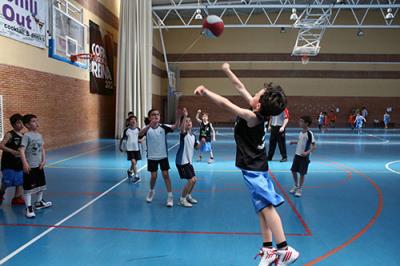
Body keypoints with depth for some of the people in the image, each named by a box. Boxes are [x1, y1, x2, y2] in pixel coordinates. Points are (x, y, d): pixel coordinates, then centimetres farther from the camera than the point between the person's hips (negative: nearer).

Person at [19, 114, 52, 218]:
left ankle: (39, 202, 38)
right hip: (30, 167, -8)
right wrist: (25, 164, -26)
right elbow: (22, 150, -20)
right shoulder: (26, 136, -14)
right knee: (28, 187, -3)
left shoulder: (39, 135, 7)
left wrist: (43, 160, 2)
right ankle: (28, 208, 3)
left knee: (41, 184, 19)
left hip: (39, 166, 8)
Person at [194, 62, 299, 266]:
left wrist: (205, 92, -18)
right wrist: (227, 71, 21)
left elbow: (225, 104, -25)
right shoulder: (258, 112, 3)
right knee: (263, 208, 11)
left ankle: (284, 250, -3)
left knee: (266, 207, -9)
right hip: (255, 167, 9)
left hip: (253, 169, -9)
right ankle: (268, 249, 19)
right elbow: (241, 88, 12)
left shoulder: (253, 117, -20)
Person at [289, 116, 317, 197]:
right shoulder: (301, 132, 4)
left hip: (304, 157, -7)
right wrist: (294, 142, 8)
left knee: (302, 173, 2)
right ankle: (296, 186, 31)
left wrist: (307, 152, -28)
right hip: (297, 155, 7)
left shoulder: (309, 133, -17)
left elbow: (314, 146, -17)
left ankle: (299, 189, 18)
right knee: (293, 171, 12)